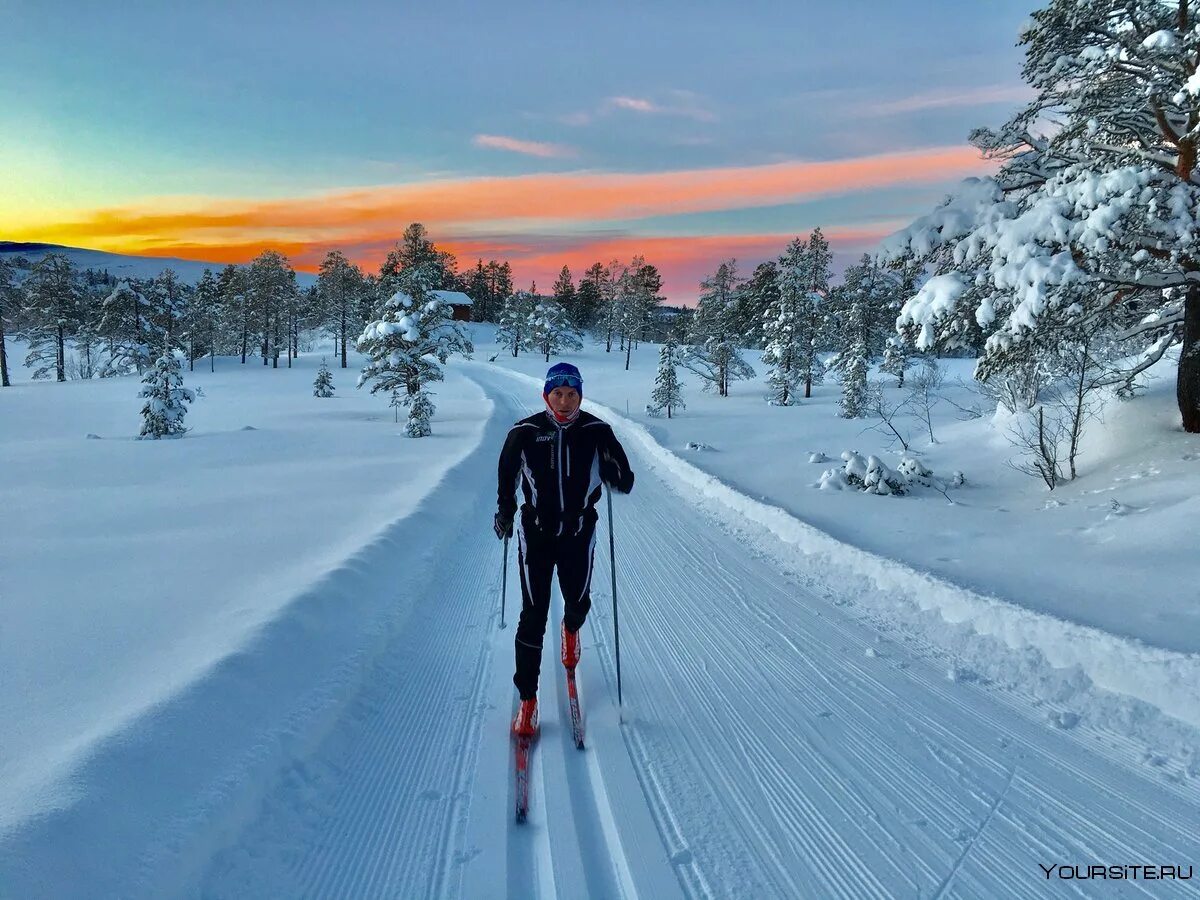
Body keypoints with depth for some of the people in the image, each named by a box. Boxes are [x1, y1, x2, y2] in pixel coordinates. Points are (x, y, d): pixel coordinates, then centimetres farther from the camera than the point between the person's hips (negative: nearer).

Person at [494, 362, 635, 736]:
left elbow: (623, 480, -6)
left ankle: (571, 629, 56)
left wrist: (618, 475, -28)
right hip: (535, 533, -1)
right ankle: (527, 698, 8)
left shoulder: (596, 431, -9)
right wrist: (504, 512, 3)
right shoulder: (525, 432, -9)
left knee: (579, 602, 16)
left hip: (579, 534, 1)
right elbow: (507, 474, 7)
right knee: (533, 614, -2)